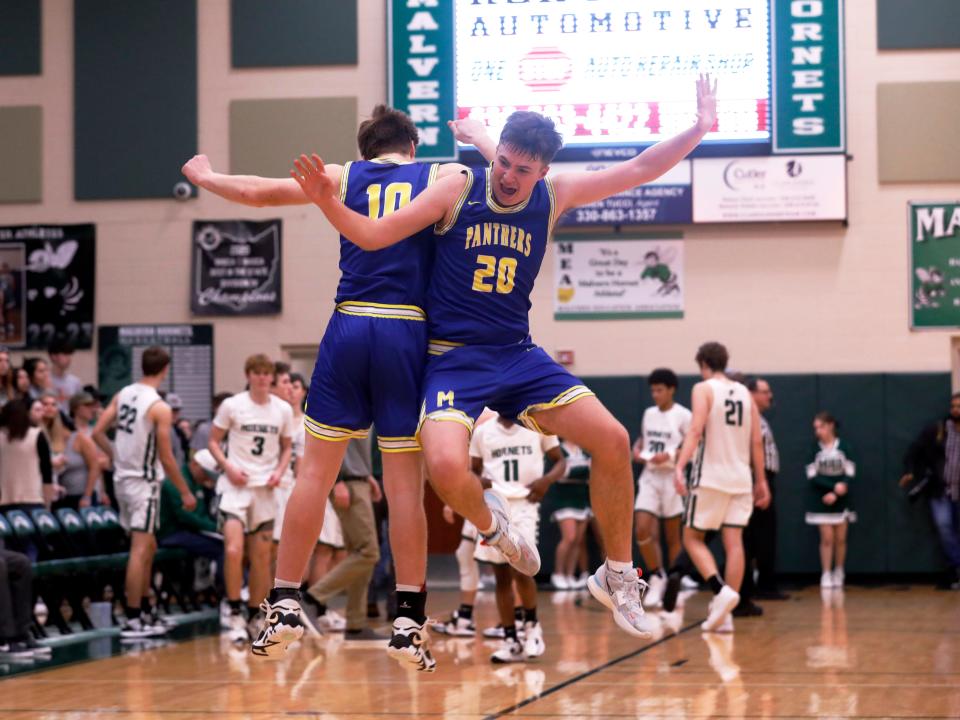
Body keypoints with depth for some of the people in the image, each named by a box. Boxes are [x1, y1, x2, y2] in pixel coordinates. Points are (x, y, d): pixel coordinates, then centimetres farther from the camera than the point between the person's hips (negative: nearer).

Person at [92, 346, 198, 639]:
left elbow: (98, 433, 5)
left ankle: (144, 611, 24)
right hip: (143, 483, -8)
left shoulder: (122, 395, 4)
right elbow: (166, 458, -14)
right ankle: (132, 621, -7)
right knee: (140, 550, -6)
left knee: (148, 547, 18)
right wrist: (185, 492, -4)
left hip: (122, 479, 8)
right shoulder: (159, 408, -16)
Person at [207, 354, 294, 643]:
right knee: (233, 550, -19)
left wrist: (279, 471, -3)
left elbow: (287, 447, 15)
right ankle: (235, 613, -8)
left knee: (262, 557, 7)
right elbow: (213, 441, 2)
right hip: (234, 486, -3)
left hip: (265, 488, 3)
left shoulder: (283, 409, 4)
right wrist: (228, 467, -14)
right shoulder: (232, 405, -4)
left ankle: (254, 616, 20)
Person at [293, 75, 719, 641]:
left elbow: (639, 171, 3)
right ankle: (488, 521, 10)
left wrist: (699, 129, -7)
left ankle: (618, 577, 8)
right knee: (448, 467, -30)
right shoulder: (458, 190, -7)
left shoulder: (552, 196, 2)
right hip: (454, 359, -3)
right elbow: (374, 235, -7)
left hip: (519, 355, 4)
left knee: (613, 440, -11)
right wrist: (329, 203, -24)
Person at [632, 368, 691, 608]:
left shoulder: (683, 416, -8)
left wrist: (671, 455, -22)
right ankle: (656, 577, 7)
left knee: (672, 536, 5)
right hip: (649, 478, 5)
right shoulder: (649, 414, 10)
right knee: (642, 530, -9)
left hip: (672, 478, -5)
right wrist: (637, 450, 2)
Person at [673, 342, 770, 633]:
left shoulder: (704, 389, -3)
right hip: (741, 478, 5)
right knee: (734, 542, 2)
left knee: (692, 537, 5)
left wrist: (680, 467, -25)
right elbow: (756, 442, 11)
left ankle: (721, 591, -18)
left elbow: (696, 430, -18)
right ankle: (725, 614, -2)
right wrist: (761, 481, 17)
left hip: (711, 476, -5)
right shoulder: (744, 393, 13)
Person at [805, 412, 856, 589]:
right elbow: (813, 476, -5)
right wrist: (834, 486, -16)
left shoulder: (843, 448, -2)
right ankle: (826, 575, 1)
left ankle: (839, 573, 16)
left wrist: (835, 493, -15)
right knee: (827, 538, -4)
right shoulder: (815, 450, -1)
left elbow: (850, 474, -2)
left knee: (840, 538, 3)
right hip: (821, 500, 0)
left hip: (841, 500, 0)